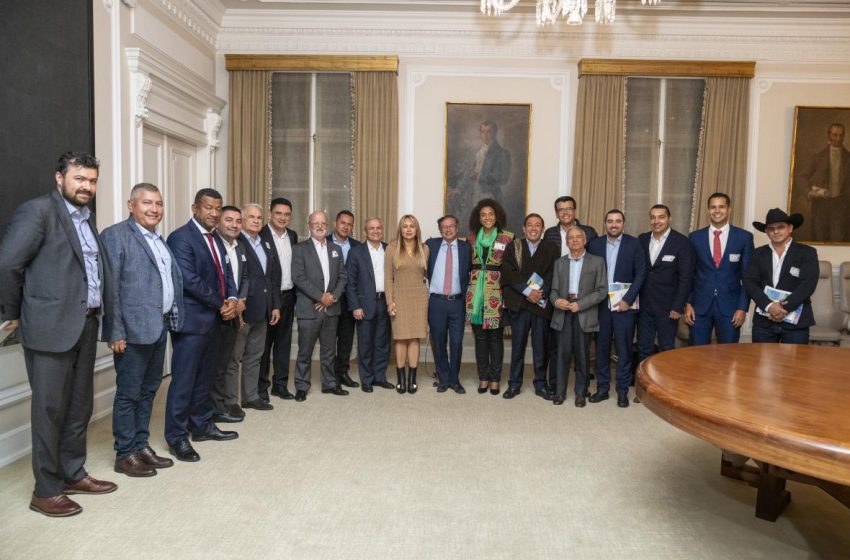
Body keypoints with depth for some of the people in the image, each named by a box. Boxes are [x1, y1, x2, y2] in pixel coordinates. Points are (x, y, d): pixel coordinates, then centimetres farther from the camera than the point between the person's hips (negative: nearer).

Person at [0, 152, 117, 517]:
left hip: (86, 325, 8)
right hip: (51, 327, -7)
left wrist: (102, 312, 8)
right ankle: (46, 491, 16)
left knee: (79, 407, 16)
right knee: (49, 410, 3)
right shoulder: (37, 211, -10)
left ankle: (73, 474, 31)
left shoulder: (87, 217, 14)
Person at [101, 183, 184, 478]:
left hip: (159, 326, 8)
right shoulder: (116, 235, -8)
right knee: (129, 393, 3)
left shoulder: (159, 240, 16)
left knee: (148, 390, 15)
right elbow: (109, 287, -14)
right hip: (134, 329, -8)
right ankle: (125, 454, 14)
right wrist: (115, 331, -18)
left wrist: (172, 318, 11)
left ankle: (141, 445, 27)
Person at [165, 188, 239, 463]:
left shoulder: (216, 240, 15)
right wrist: (222, 304, -12)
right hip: (192, 320, -8)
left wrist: (232, 300, -6)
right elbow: (189, 280, -20)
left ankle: (202, 425, 27)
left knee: (205, 378, 16)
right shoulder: (181, 238, -12)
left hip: (214, 319, 8)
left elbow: (226, 275, 14)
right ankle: (177, 437, 8)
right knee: (183, 380, -2)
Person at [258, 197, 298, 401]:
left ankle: (280, 384, 22)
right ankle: (261, 386, 17)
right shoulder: (260, 236, -10)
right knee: (264, 343, 6)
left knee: (284, 342, 11)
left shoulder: (293, 236, 9)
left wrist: (294, 293, 8)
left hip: (288, 296, 6)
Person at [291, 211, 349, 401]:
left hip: (331, 308, 4)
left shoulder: (336, 249, 14)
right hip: (308, 308, -4)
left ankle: (329, 383, 22)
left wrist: (333, 297, -7)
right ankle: (302, 387, 13)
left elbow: (342, 276, 9)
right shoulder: (300, 249, -1)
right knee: (305, 351, 2)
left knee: (329, 350, 12)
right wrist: (320, 296, -15)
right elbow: (298, 278, -11)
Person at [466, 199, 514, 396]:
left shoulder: (507, 238, 0)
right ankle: (483, 378, 17)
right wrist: (473, 280, 4)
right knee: (480, 335, 7)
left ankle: (494, 379, 13)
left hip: (496, 291, -3)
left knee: (495, 335, 2)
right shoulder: (472, 237, 10)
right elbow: (468, 263, 14)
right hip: (476, 291, 3)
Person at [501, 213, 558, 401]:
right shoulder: (513, 247, 7)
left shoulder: (551, 250, 8)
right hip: (518, 304, 0)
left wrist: (541, 292, -15)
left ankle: (541, 384, 17)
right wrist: (527, 290, -14)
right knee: (517, 345, 5)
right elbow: (508, 273, -5)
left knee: (541, 346, 5)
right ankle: (514, 384, 15)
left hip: (542, 304, 0)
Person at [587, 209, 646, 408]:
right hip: (601, 304, 2)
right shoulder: (595, 244, 6)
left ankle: (622, 391, 14)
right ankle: (602, 388, 18)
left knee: (624, 349, 3)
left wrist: (628, 300, -11)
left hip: (624, 304, -2)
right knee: (601, 347, 7)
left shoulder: (633, 244, 0)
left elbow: (641, 273, -3)